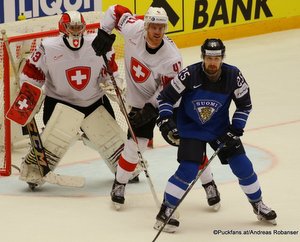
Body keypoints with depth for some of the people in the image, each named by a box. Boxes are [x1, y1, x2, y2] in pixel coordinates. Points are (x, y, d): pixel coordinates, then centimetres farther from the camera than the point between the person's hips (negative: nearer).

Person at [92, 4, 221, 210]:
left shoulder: (172, 58, -29)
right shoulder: (134, 29, -22)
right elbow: (115, 11, -5)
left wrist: (150, 110, -25)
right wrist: (104, 34, -11)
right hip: (141, 100, 2)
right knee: (135, 144, -7)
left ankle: (209, 185, 14)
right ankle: (119, 185, 14)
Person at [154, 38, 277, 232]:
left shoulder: (233, 76, -16)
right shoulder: (190, 75, -24)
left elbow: (245, 105, -2)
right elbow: (165, 97, -14)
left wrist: (236, 130, -9)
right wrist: (165, 120, -27)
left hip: (220, 129, 3)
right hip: (191, 128, -3)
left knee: (242, 166, 0)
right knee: (188, 170, -17)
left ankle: (258, 205, 22)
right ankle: (165, 211, -5)